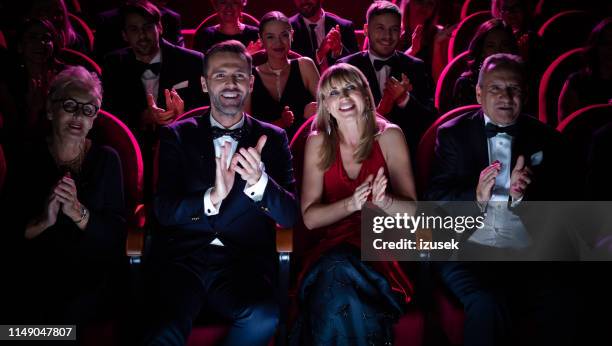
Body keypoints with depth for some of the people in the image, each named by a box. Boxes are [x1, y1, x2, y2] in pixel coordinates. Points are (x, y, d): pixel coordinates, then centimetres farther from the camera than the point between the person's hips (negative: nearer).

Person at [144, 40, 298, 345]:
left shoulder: (271, 139, 11)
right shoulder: (177, 135, 11)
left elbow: (290, 216, 3)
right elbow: (163, 211, 0)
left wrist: (259, 182, -19)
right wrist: (211, 198, -21)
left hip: (244, 262, 1)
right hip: (182, 259, -1)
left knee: (263, 317, -31)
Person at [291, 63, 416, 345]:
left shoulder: (389, 136, 0)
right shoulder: (319, 142, 4)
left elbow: (413, 210, -3)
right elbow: (310, 217, -1)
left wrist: (385, 201, -25)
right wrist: (351, 204, -19)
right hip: (334, 246, 1)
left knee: (339, 270, -34)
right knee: (335, 272, -34)